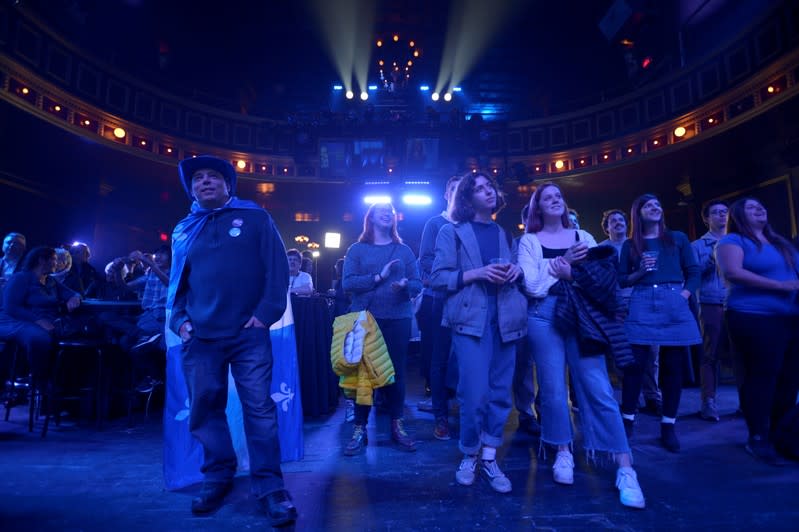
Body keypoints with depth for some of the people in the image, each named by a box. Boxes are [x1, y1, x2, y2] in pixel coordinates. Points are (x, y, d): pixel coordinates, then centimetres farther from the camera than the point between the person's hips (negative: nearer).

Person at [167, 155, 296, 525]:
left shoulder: (254, 218, 7)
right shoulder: (184, 230, 17)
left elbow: (277, 267, 0)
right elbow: (176, 282, 19)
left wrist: (266, 312, -11)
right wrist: (179, 318, 3)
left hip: (248, 332, -3)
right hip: (200, 337, 4)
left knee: (259, 408, -4)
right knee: (204, 409, 10)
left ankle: (269, 487, 5)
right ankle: (217, 478, 27)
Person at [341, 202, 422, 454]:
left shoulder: (404, 250, 11)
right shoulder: (357, 249, 6)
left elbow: (418, 284, 4)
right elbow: (347, 282, -6)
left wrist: (405, 285, -18)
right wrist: (379, 277, -14)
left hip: (398, 319, 2)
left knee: (396, 372, 6)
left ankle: (397, 426, 19)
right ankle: (359, 428, 12)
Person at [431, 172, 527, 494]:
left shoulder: (504, 233, 19)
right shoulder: (452, 232, 4)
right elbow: (437, 277, -4)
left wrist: (517, 270, 2)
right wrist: (476, 273, -15)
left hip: (504, 319, 5)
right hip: (471, 320, -5)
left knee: (500, 392, 5)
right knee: (475, 393, -8)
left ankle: (489, 459, 20)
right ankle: (469, 456, 17)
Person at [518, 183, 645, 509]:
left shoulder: (583, 237, 13)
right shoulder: (530, 241, 5)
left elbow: (604, 278, 4)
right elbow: (533, 286, -7)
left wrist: (571, 274, -9)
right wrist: (564, 262, -7)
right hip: (545, 317, -1)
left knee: (598, 389, -4)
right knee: (553, 388, 3)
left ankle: (625, 470, 1)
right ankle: (563, 454, 22)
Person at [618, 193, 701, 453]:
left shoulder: (678, 238, 14)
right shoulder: (630, 245, 11)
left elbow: (693, 272, 11)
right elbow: (621, 280, 8)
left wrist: (684, 295, -4)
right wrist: (640, 272, -9)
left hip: (675, 307, 2)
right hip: (642, 306, -1)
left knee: (673, 367, 3)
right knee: (635, 364, -5)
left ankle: (668, 426, 13)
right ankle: (627, 421, 6)